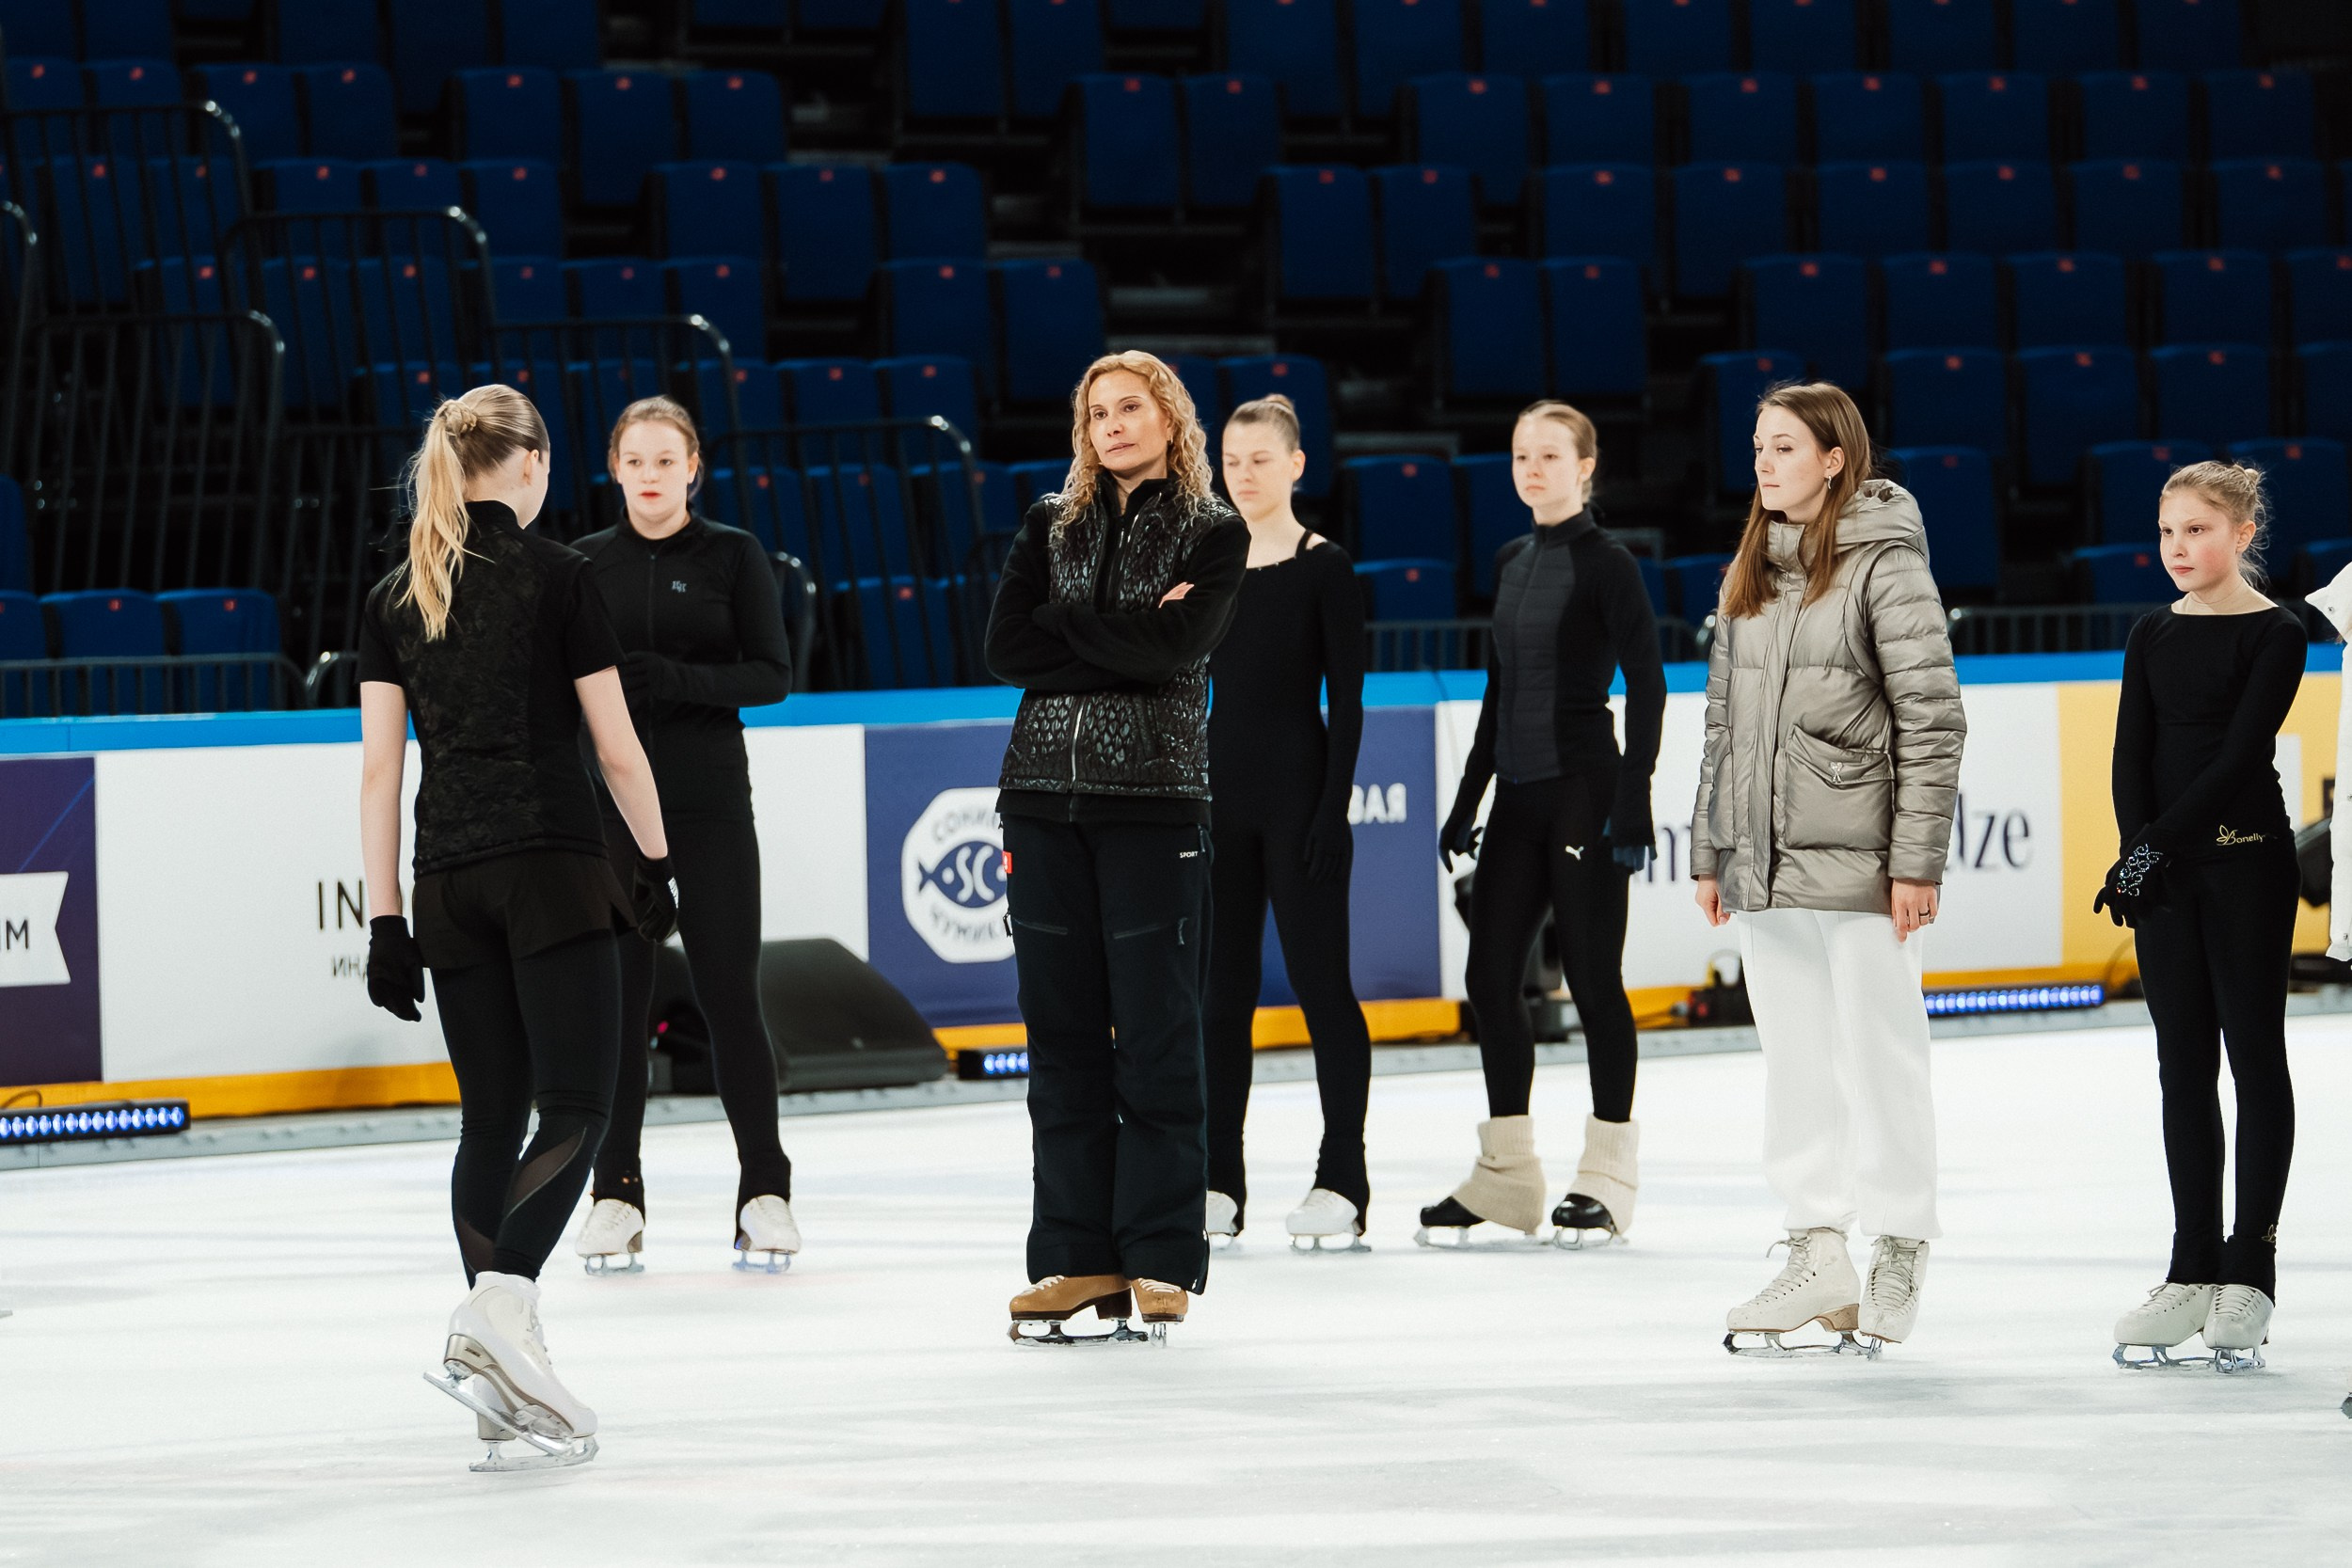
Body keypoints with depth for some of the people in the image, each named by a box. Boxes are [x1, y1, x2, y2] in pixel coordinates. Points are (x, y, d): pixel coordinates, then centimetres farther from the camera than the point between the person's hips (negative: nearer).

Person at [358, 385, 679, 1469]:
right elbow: (616, 746, -4)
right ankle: (496, 1312, -27)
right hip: (554, 871, -5)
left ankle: (504, 1384, 9)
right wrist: (658, 861, 9)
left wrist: (384, 920, 8)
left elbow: (378, 768, 6)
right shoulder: (555, 577, -4)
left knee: (491, 1119, 10)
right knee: (574, 1111, -5)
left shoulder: (397, 598, 8)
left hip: (449, 883, 5)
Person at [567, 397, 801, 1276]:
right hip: (611, 799, 2)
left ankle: (764, 1191, 4)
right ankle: (616, 1195, 7)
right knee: (618, 994, 0)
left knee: (729, 992, -3)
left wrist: (678, 680, -17)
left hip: (710, 799, -2)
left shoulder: (732, 556, 2)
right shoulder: (587, 564, 7)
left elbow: (773, 675, -3)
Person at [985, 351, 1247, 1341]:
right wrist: (1124, 642, -8)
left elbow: (1176, 648, -13)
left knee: (1156, 1032, -4)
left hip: (1154, 799, -4)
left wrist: (1067, 620, -5)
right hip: (1045, 791, 4)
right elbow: (1007, 652, 0)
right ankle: (1075, 1258, 7)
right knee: (1062, 1031, 4)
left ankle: (1161, 1260, 0)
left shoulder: (1212, 534, 3)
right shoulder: (1051, 524, 13)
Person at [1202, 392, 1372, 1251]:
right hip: (1220, 786, 5)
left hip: (1297, 787, -5)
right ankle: (1218, 1180, 10)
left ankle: (1342, 1180, 2)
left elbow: (1346, 701, -8)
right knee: (1220, 985, 5)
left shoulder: (1324, 568, -5)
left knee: (1319, 979, -2)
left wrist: (1333, 809, -14)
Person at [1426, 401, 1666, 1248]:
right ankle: (1506, 1174, 14)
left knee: (1592, 976, -2)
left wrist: (1633, 798, -17)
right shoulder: (1512, 561, 13)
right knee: (1489, 973, 6)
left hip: (1583, 788, -8)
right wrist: (1469, 797, 18)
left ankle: (1608, 1174, 6)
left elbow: (1647, 684, -11)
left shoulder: (1605, 565, -8)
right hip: (1519, 791, 8)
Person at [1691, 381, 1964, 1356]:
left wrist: (1917, 861, -14)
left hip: (1857, 862, -7)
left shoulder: (1886, 565, -7)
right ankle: (1818, 1259, 15)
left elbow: (1933, 720, -10)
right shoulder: (1751, 572, 13)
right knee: (1794, 1059, 9)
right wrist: (1711, 852, 15)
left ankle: (1899, 1257, 9)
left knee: (1878, 1057, -1)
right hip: (1765, 862, 7)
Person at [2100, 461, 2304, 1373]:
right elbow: (2132, 754, 4)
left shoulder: (2275, 637, -6)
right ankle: (2193, 1273, 10)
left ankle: (2249, 1273, 1)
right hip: (2162, 869, 5)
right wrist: (2137, 852, -11)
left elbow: (2240, 755, -14)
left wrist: (2161, 845, -19)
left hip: (2246, 861, -5)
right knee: (2184, 1065, 6)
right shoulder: (2153, 637, 9)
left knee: (2254, 1054, -1)